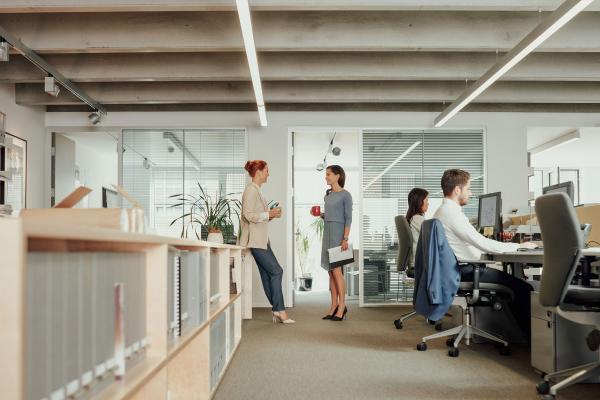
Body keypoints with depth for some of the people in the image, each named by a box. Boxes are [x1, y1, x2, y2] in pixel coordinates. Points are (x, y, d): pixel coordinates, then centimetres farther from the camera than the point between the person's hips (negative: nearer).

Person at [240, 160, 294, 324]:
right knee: (276, 271, -9)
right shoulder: (251, 190, -13)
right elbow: (248, 215, -21)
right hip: (255, 240, -10)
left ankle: (277, 310, 10)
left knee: (268, 274, 8)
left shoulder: (256, 190, 19)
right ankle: (279, 310, -3)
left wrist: (271, 214, 9)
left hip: (261, 240, 10)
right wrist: (268, 214, -14)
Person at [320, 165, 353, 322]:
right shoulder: (328, 194, 14)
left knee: (336, 270, -8)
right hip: (327, 232, 7)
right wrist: (320, 214, 3)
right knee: (331, 271, 7)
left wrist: (345, 239, -16)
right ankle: (334, 306, 11)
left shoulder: (345, 195, -6)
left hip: (338, 233, -7)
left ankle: (342, 306, 1)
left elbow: (348, 218, -10)